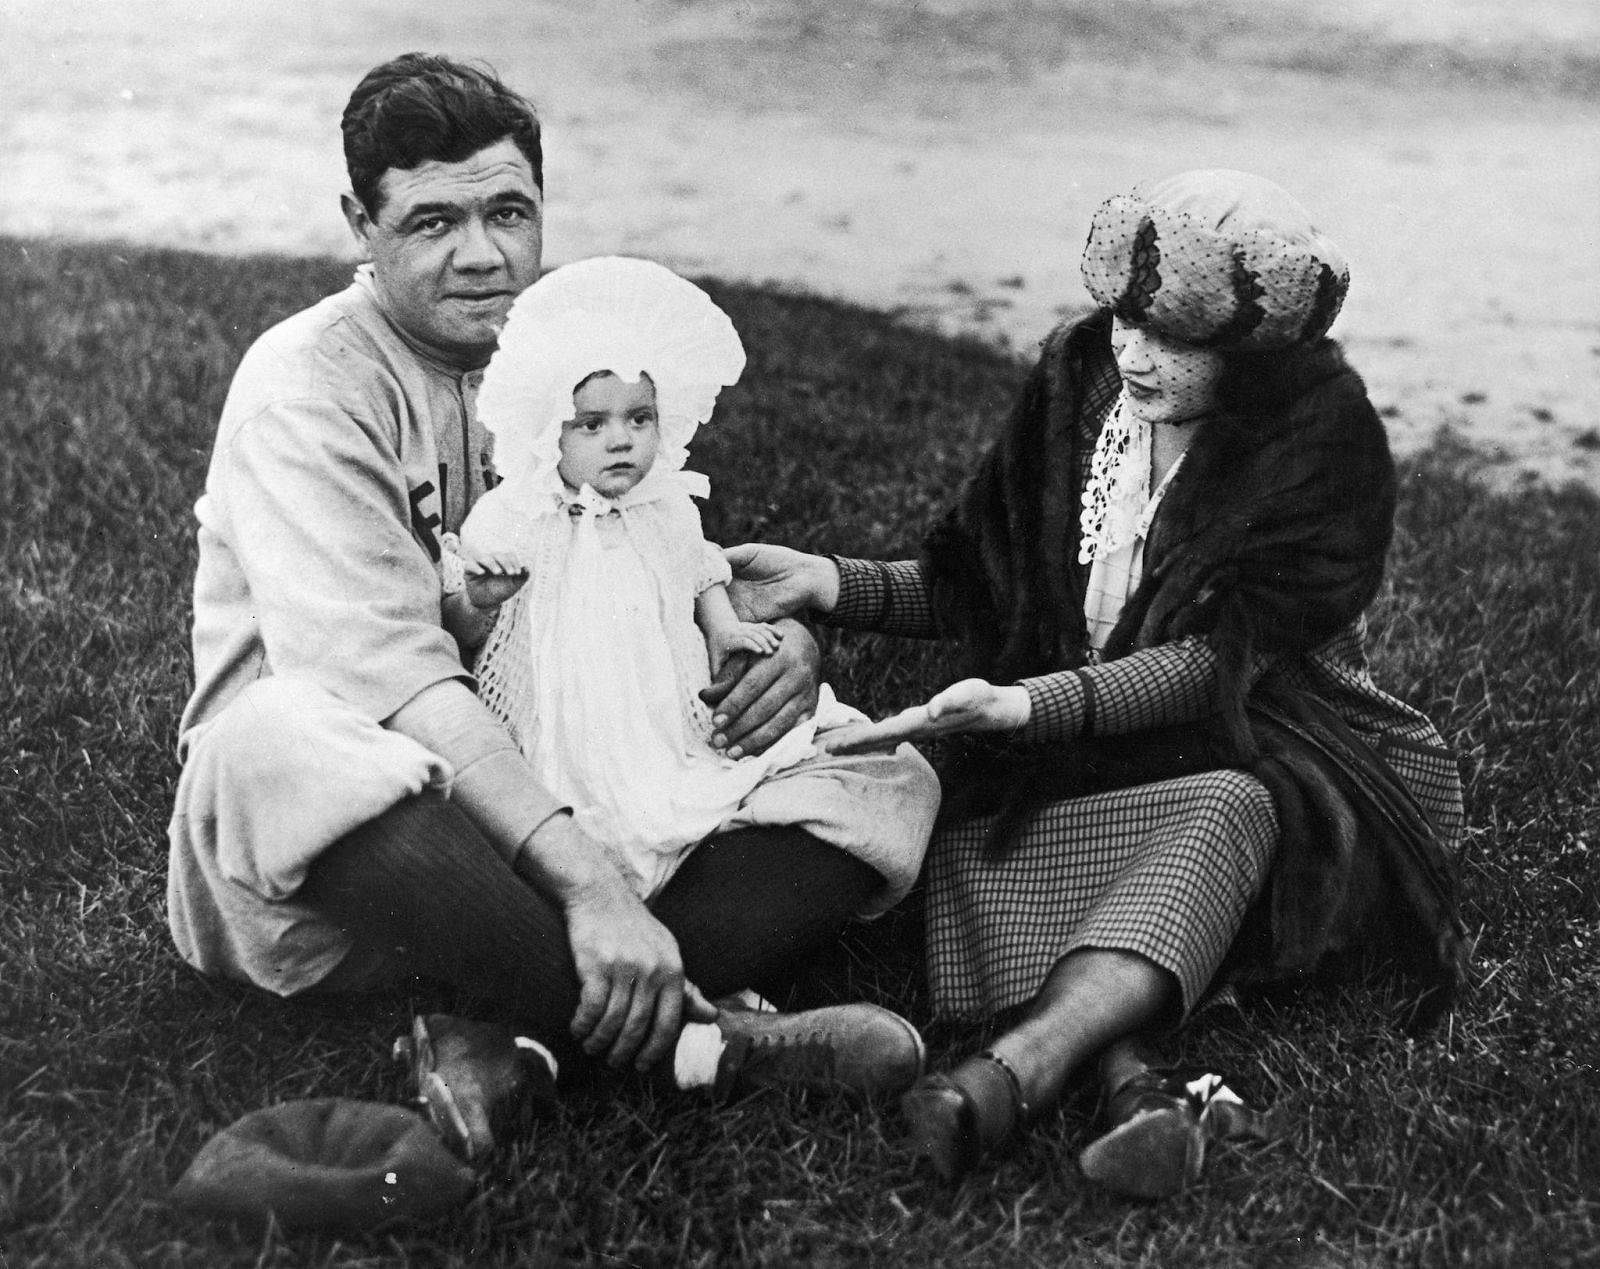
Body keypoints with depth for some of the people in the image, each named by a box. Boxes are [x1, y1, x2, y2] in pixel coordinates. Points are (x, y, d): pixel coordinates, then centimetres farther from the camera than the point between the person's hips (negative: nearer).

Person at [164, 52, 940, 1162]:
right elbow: (389, 676, -25)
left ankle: (513, 1050, -32)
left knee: (890, 781, -11)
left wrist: (781, 640, -9)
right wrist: (589, 881, -35)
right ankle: (696, 1048, -35)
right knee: (280, 737, -40)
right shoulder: (308, 385, -11)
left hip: (555, 804, 6)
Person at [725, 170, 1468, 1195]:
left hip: (1266, 754, -4)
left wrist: (1026, 706, -34)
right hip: (1076, 762, 4)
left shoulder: (1322, 432, -11)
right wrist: (831, 583, -7)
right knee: (981, 835, -28)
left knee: (1227, 813, -38)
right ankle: (1132, 1081, -48)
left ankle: (1007, 1074, -55)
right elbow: (978, 586, 10)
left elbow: (1220, 659, -21)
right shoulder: (1078, 381, 3)